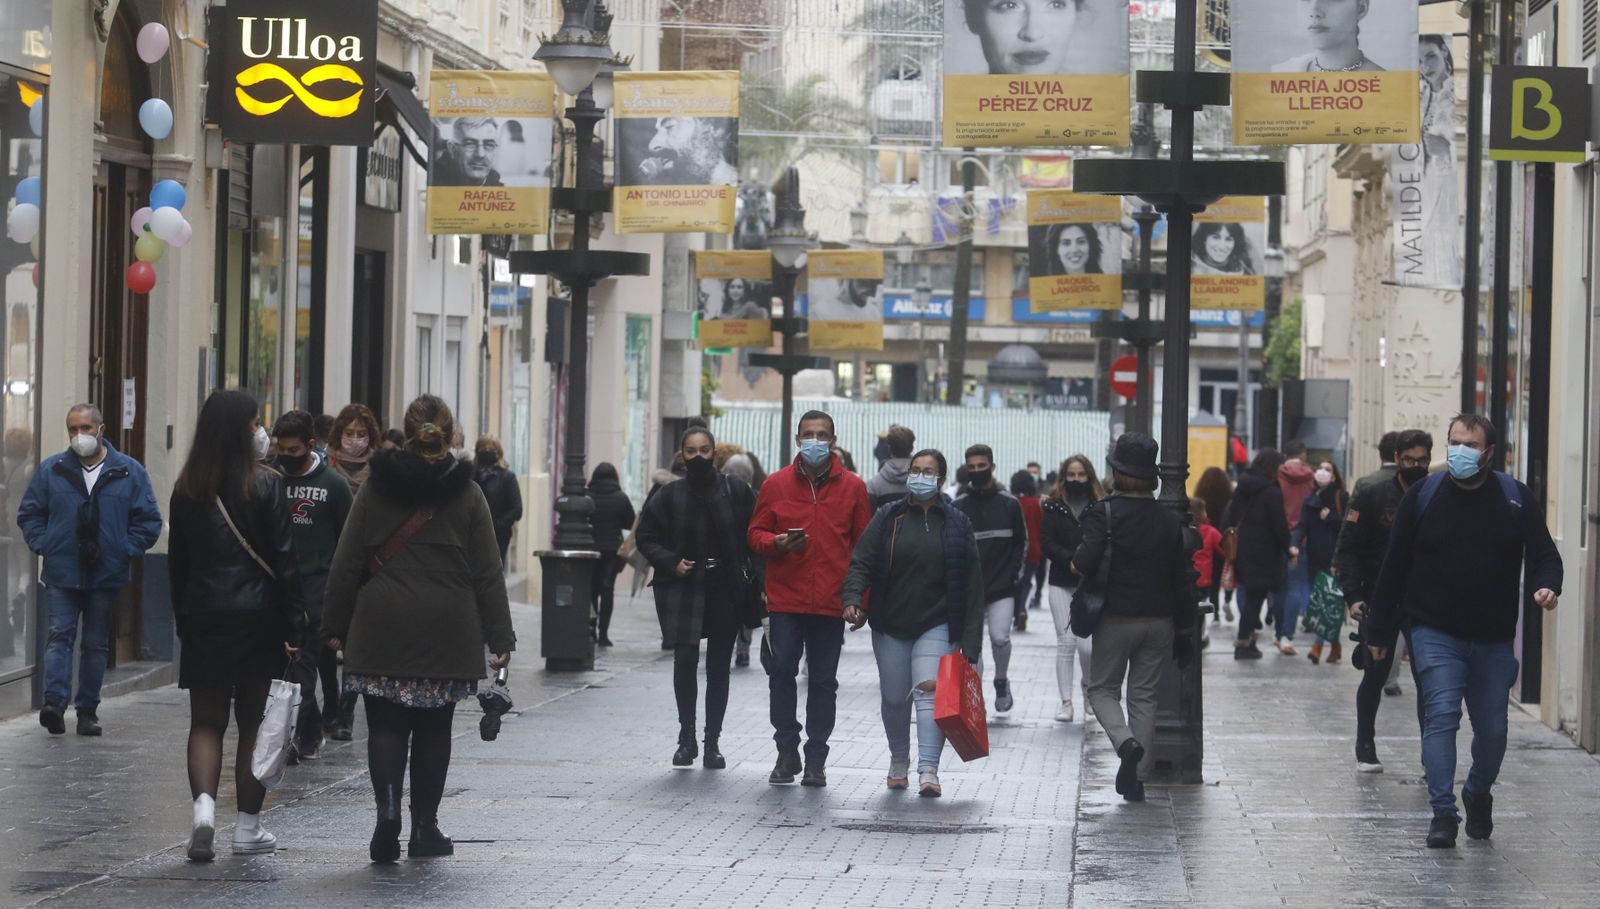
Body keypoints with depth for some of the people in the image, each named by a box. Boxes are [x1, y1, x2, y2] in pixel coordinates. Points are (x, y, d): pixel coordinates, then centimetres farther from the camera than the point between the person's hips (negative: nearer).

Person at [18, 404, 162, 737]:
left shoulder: (129, 472, 3)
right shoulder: (51, 470, 4)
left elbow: (149, 520, 5)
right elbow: (29, 513, 10)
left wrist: (126, 550, -4)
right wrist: (43, 546, -3)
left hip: (107, 573, 1)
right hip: (61, 573, -1)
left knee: (96, 644, 7)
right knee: (60, 635, -12)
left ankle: (88, 710, 13)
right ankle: (55, 702, -21)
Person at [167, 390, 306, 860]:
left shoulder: (187, 488, 3)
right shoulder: (265, 484, -8)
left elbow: (177, 560, 8)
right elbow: (283, 559, -9)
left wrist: (183, 618, 15)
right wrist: (294, 625, -6)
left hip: (202, 618, 3)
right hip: (257, 618, -2)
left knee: (206, 721, 6)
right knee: (254, 722, 7)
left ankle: (204, 805, -16)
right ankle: (248, 826, 11)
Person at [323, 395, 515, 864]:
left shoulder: (376, 489, 2)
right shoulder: (467, 494, 1)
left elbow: (347, 562, 2)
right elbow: (487, 573, 1)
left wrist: (336, 624, 8)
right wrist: (500, 637, 4)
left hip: (383, 629, 0)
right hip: (448, 632, 0)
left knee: (386, 725, 3)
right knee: (434, 728, 10)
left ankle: (388, 808, -18)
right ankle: (425, 826, 13)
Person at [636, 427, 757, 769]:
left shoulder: (736, 492, 1)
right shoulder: (669, 496, 1)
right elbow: (646, 536, 8)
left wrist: (752, 574, -5)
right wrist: (670, 562, -7)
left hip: (727, 590, 1)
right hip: (684, 589, -1)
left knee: (719, 667, 6)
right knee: (685, 660, -12)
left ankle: (712, 742, 14)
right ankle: (686, 738, 1)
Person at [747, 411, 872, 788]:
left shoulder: (853, 487, 5)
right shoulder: (776, 484, 6)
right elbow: (756, 533, 10)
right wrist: (777, 543, -12)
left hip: (831, 602, 0)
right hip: (785, 599, 0)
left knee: (823, 681, 4)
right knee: (781, 673, -5)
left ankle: (816, 760, 11)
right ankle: (787, 752, 8)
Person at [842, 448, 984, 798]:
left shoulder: (956, 524, 3)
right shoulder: (889, 518, 5)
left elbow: (971, 585, 2)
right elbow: (861, 562, -1)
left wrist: (969, 641, -5)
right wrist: (853, 599, -22)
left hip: (936, 626, -2)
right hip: (891, 625, 2)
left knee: (929, 690, -19)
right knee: (894, 698, 9)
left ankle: (928, 771, -25)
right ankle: (899, 759, 35)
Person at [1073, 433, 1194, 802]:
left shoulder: (1104, 513, -11)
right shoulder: (1169, 521, 4)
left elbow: (1086, 563, -24)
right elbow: (1182, 581, 7)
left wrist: (1076, 564, 0)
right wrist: (1184, 632, 13)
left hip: (1115, 619, -4)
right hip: (1160, 620, 4)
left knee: (1103, 688, 11)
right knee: (1144, 695, 10)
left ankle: (1125, 742, -17)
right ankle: (1136, 778, 8)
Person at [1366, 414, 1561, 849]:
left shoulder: (1517, 500, 1)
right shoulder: (1423, 497, 0)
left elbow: (1543, 555, 1)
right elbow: (1395, 566, 4)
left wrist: (1546, 586, -24)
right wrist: (1378, 631, 4)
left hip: (1494, 639, 2)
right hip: (1436, 634, -2)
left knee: (1492, 729, 8)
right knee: (1441, 716, -15)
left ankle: (1479, 794, 35)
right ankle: (1443, 813, -16)